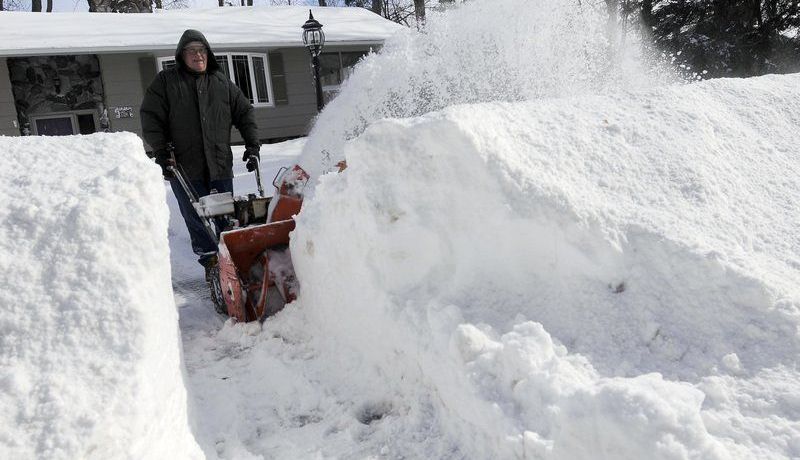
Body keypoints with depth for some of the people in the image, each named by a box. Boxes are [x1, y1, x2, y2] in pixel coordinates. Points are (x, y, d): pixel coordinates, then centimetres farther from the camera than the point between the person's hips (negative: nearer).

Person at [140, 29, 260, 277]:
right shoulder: (165, 82, 5)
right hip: (185, 168, -2)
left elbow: (245, 112, 16)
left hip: (220, 166, 2)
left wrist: (252, 146, 8)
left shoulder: (222, 82, 13)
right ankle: (211, 264, 6)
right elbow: (150, 118, 2)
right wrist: (161, 151, -7)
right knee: (197, 222, -1)